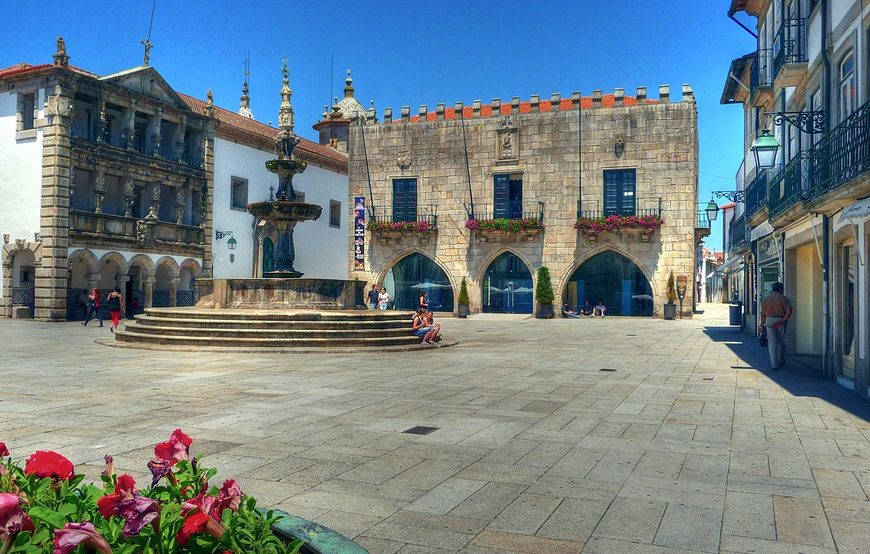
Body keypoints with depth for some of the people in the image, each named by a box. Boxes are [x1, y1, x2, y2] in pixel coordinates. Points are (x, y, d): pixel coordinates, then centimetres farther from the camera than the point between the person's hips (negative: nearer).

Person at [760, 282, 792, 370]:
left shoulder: (767, 299, 3)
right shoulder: (784, 298, -1)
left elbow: (763, 313, 1)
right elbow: (789, 311, -14)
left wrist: (762, 325, 7)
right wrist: (782, 321, -13)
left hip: (769, 321, 0)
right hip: (781, 321, 0)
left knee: (772, 343, 1)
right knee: (781, 342, 17)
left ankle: (774, 364, -4)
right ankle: (781, 362, 30)